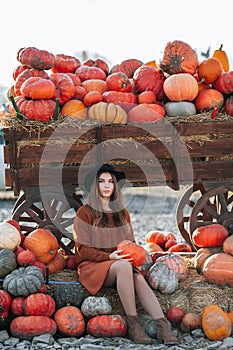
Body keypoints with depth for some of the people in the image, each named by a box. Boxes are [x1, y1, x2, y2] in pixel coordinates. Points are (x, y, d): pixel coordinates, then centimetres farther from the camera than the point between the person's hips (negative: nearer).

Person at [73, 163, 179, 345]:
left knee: (139, 279, -30)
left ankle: (163, 326, -47)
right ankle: (133, 324, -36)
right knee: (124, 266, -36)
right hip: (93, 267, -4)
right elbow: (83, 250, -5)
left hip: (122, 265, 4)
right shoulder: (85, 213, 2)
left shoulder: (122, 213, 18)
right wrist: (110, 256, -19)